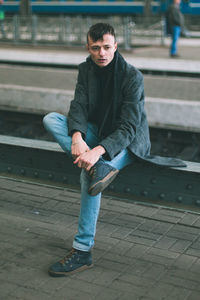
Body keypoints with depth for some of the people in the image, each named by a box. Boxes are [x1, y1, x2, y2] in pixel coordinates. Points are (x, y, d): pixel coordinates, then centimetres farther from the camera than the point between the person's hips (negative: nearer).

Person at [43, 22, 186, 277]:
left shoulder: (132, 77, -20)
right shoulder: (86, 69, -2)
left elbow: (129, 127, -27)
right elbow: (78, 106, -11)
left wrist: (98, 151, -43)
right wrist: (77, 137, -33)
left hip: (127, 142, -6)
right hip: (96, 133, 6)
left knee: (89, 174, -33)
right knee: (51, 119, -17)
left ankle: (83, 251, -22)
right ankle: (101, 168, -32)